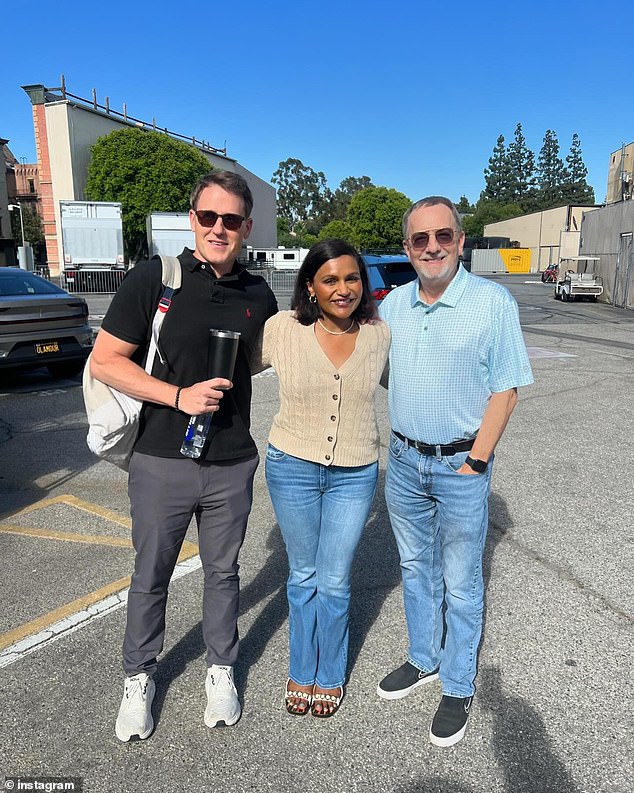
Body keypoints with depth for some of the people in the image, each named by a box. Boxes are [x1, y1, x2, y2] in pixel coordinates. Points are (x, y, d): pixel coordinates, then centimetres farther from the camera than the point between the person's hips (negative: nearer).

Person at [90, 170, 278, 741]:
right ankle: (139, 678, 39)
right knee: (151, 576, 15)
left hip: (232, 465, 3)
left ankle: (221, 670, 41)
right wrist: (179, 395, -19)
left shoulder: (257, 294, 3)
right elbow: (105, 361, -9)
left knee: (223, 572, 18)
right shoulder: (154, 278, -9)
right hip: (161, 461, -2)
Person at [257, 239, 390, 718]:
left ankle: (330, 676, 37)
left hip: (354, 475, 0)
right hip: (293, 468, 0)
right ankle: (302, 671, 41)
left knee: (334, 583, 10)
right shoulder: (283, 329, -10)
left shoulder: (379, 335, -5)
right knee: (303, 576, 17)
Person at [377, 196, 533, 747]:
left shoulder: (493, 302, -11)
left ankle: (458, 689, 29)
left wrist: (474, 463, -14)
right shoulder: (393, 304, 4)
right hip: (403, 460, 5)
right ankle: (423, 660, 41)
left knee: (460, 585, 9)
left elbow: (505, 391, -11)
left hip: (460, 464, -5)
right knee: (415, 569, 20)